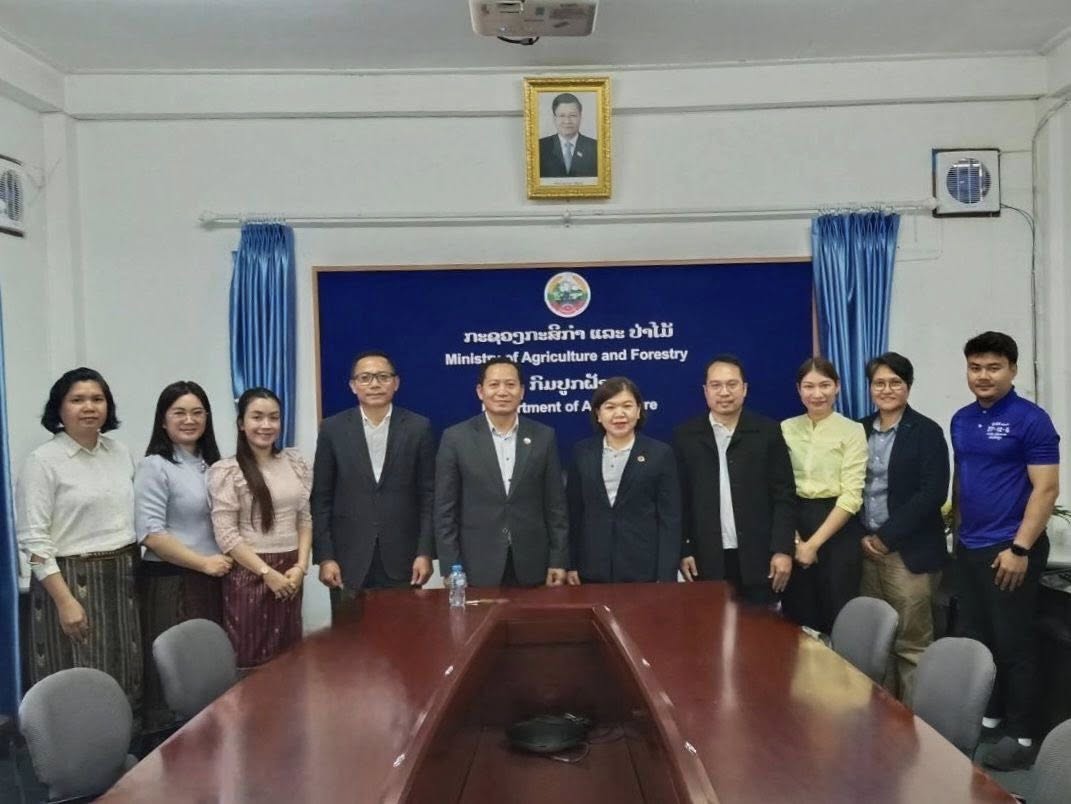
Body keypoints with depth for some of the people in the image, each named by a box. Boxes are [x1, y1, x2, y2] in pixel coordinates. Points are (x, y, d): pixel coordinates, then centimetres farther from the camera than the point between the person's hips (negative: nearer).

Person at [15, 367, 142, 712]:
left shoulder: (120, 452, 7)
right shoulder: (44, 461, -9)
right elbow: (33, 539, -14)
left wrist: (132, 568, 10)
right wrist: (65, 599, -18)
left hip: (122, 579, 6)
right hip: (71, 579, -5)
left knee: (122, 677, 11)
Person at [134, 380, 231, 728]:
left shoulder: (211, 464, 12)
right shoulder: (154, 467, -7)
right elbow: (150, 533, -15)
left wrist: (223, 561, 8)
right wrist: (203, 562, -14)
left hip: (213, 579, 6)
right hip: (169, 581, -6)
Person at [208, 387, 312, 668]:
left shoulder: (295, 462, 6)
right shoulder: (226, 471, -8)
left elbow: (305, 518, 9)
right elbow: (226, 535, -11)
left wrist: (301, 566, -4)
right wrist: (267, 572, -13)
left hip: (290, 572, 4)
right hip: (249, 572, -4)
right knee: (251, 658, 1)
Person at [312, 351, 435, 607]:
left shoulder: (418, 428, 2)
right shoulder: (333, 429, 2)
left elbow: (428, 496, 2)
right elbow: (321, 499, 2)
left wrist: (425, 552, -4)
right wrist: (324, 557, -4)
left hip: (402, 558, 0)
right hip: (349, 559, 0)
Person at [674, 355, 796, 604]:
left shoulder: (768, 432, 2)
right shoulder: (686, 436, 4)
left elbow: (784, 495, 0)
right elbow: (679, 499, 3)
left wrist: (783, 550, -7)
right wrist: (683, 551, -1)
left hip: (758, 557, 0)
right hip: (707, 560, 0)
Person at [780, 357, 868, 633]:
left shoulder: (852, 431, -5)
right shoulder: (786, 429, 4)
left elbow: (851, 496, -10)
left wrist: (814, 543, -12)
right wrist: (795, 540, -6)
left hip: (838, 529, -3)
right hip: (794, 525, 3)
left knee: (837, 616, 4)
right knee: (797, 616, 9)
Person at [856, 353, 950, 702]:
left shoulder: (927, 432, -4)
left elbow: (933, 493, -12)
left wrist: (887, 537, -13)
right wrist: (863, 536, -1)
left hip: (909, 551, -4)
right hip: (866, 548, 4)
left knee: (911, 642, -1)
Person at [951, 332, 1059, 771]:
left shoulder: (1031, 420, -11)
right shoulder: (961, 420, 10)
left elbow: (1046, 488, -15)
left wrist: (1020, 548, -19)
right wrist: (959, 529, 12)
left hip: (1010, 549, -7)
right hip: (968, 548, 7)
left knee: (1012, 642, 1)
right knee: (975, 636, 14)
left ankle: (1020, 736, 11)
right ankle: (985, 714, 28)